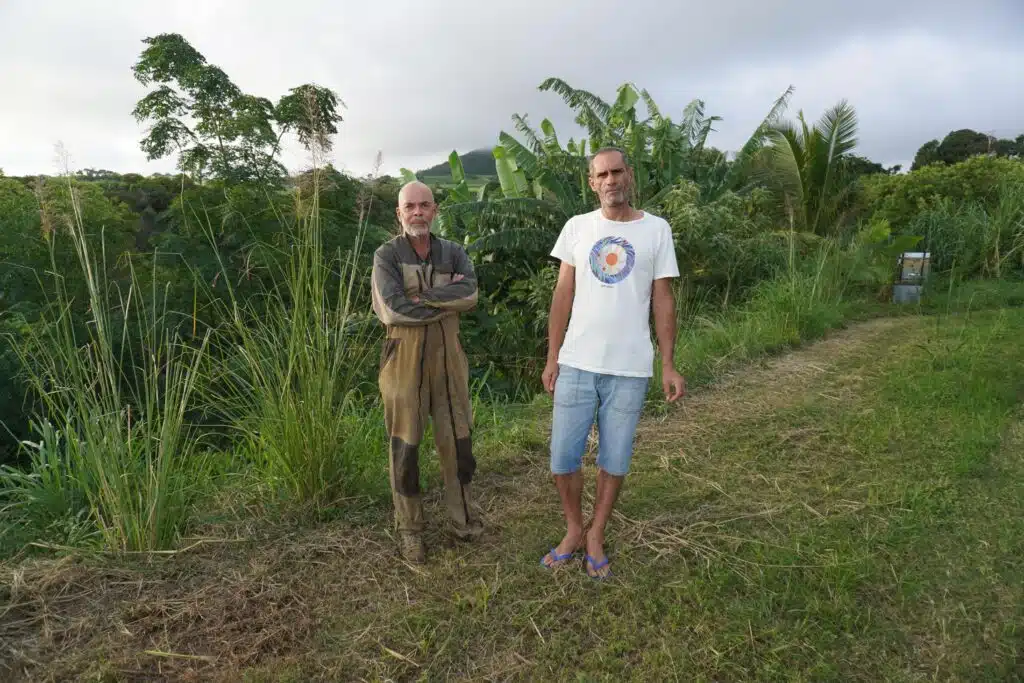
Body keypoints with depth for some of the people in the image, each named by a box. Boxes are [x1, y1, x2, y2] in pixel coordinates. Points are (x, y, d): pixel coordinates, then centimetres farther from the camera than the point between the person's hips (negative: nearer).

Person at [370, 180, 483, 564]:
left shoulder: (453, 253, 6)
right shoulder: (386, 256, -4)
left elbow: (470, 293, -12)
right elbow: (393, 311, -18)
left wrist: (420, 297, -19)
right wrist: (446, 299, -11)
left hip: (448, 358, 3)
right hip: (404, 360, -3)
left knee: (457, 441, 11)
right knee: (405, 446, 6)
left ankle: (461, 514, 32)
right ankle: (409, 528, 23)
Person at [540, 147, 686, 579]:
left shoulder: (656, 229, 2)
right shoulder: (577, 227, 4)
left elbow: (662, 301, 3)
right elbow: (563, 295, 6)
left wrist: (668, 366, 0)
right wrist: (552, 357, 2)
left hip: (630, 368, -1)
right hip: (577, 364, 1)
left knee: (614, 460, 9)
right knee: (563, 458, 5)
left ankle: (596, 536, 30)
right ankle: (574, 530, 29)